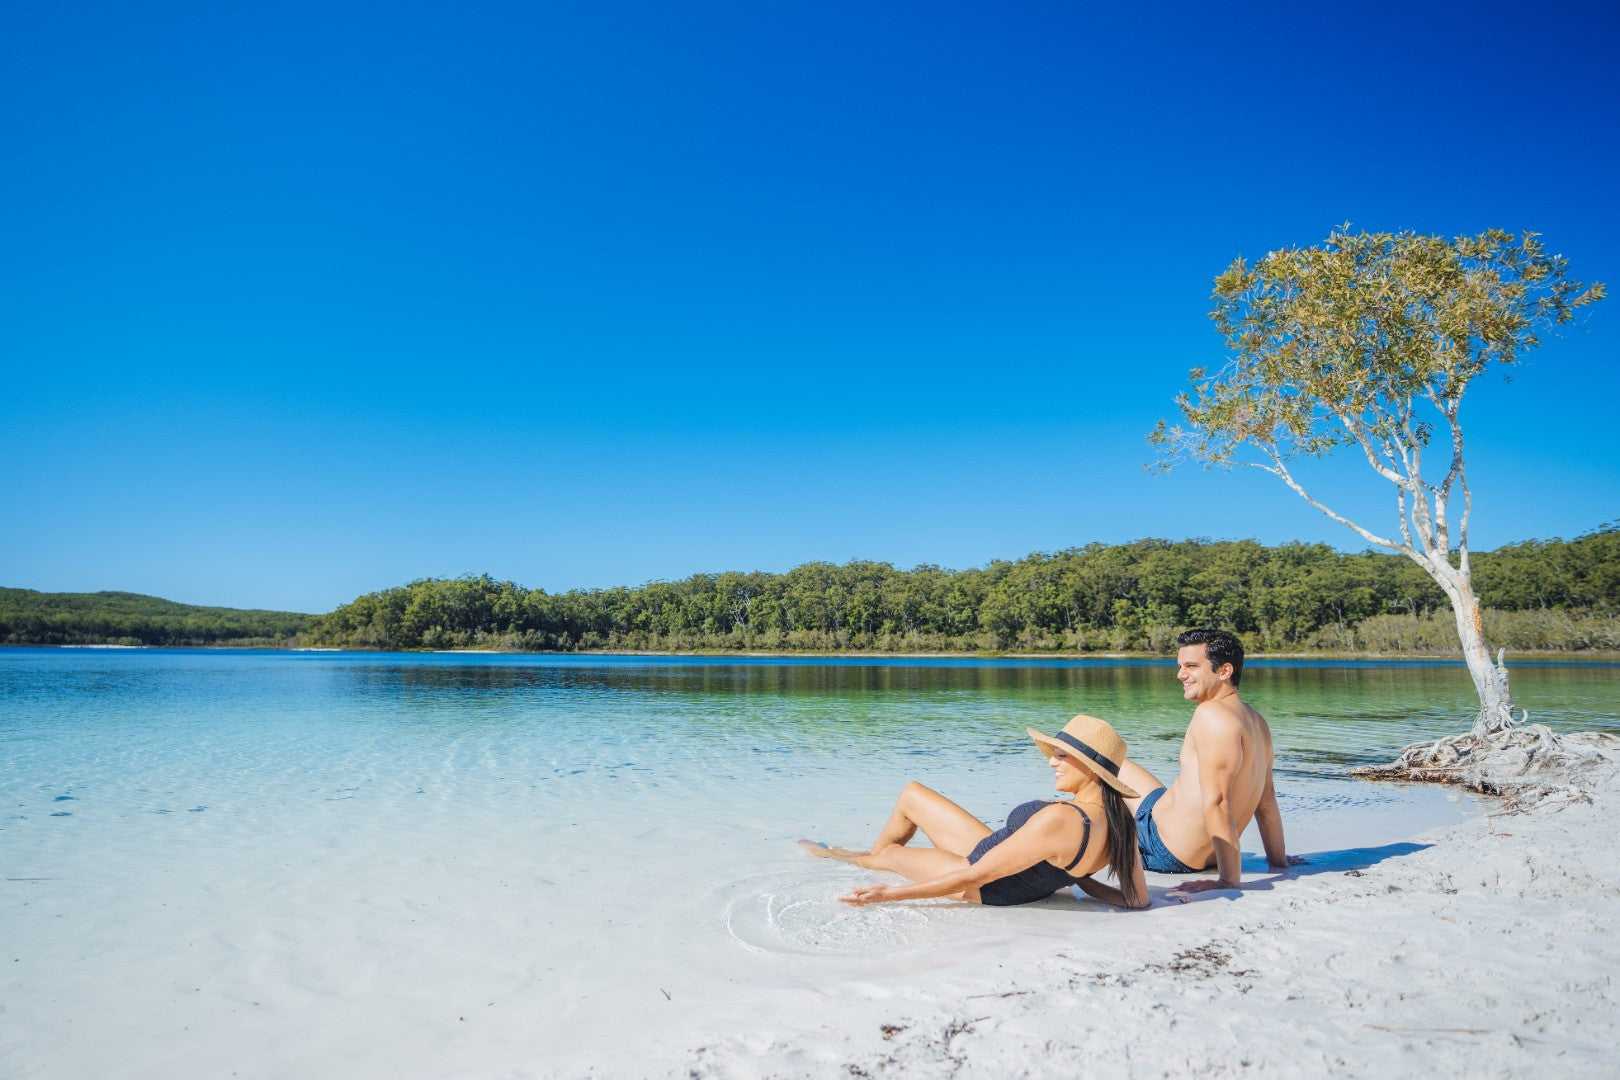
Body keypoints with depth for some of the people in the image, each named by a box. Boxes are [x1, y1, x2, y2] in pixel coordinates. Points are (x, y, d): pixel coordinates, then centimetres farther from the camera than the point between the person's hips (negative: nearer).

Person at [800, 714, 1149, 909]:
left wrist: (890, 894, -26)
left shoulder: (1059, 819, -38)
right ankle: (868, 854, 44)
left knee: (888, 853, 16)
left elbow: (974, 877, -34)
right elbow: (1138, 900, -4)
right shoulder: (1123, 821, -14)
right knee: (911, 794, 16)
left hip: (987, 889, -8)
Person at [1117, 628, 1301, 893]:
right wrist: (1278, 861, 19)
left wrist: (1230, 880, -28)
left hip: (1168, 852, -9)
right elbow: (1266, 798, 12)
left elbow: (1216, 801, -28)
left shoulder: (1212, 714, -24)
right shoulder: (1256, 721, 6)